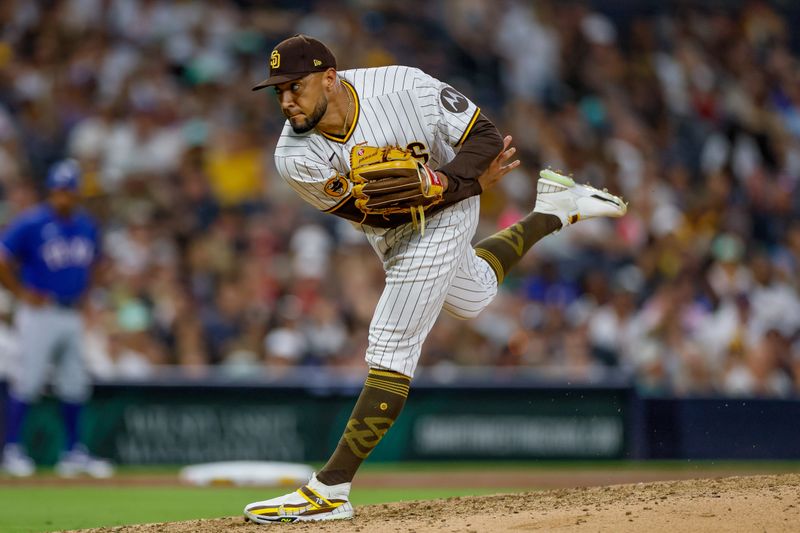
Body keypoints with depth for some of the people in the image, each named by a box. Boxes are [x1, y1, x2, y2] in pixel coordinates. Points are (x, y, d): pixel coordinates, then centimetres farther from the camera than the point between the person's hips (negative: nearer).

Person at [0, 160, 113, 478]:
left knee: (74, 385, 8)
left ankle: (73, 452, 16)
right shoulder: (31, 224, -11)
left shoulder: (87, 226, 8)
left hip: (71, 317, 6)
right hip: (39, 314, -6)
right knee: (28, 380, -7)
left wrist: (82, 296, 12)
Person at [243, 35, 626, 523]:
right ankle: (553, 210, 52)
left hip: (441, 220, -5)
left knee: (392, 347, -13)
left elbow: (485, 136, -22)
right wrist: (473, 181, -27)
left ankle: (331, 489, -11)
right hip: (387, 233, 5)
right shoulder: (296, 157, -27)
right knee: (472, 297, 31)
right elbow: (378, 207, -24)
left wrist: (438, 180, -40)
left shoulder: (405, 88, -34)